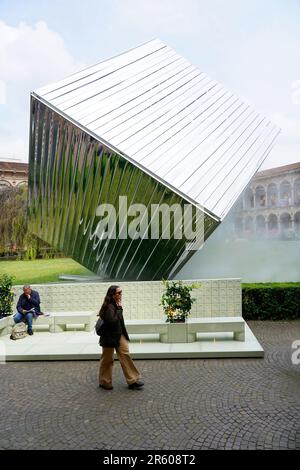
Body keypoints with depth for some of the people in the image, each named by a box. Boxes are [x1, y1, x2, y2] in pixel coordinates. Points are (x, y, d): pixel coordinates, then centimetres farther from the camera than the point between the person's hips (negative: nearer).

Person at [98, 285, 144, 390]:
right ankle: (104, 382, 26)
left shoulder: (116, 305, 5)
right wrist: (119, 309, -25)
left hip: (119, 335, 8)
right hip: (109, 336, -8)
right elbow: (113, 320, -31)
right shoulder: (108, 307, -22)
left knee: (125, 355, 6)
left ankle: (132, 380, 12)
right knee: (107, 359, 8)